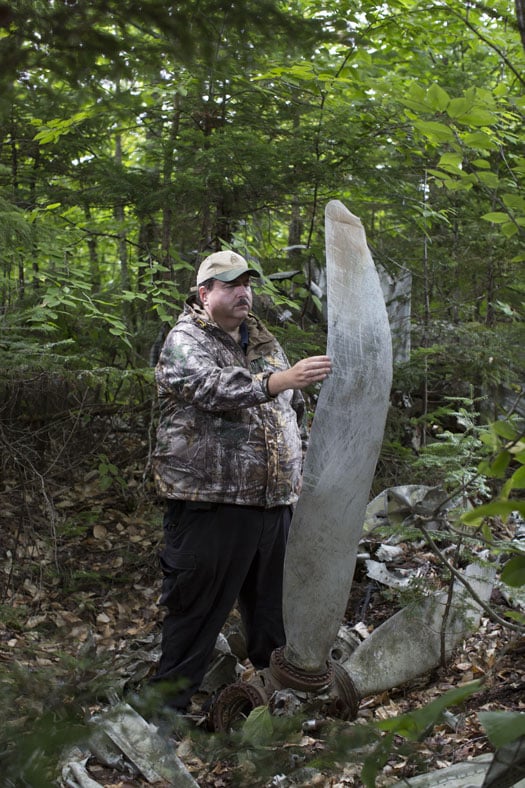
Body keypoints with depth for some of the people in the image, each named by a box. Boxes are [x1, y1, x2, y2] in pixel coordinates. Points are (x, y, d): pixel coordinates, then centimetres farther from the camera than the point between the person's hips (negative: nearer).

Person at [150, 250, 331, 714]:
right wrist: (279, 380, -40)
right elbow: (212, 386, -28)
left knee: (273, 610, 17)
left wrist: (297, 467, 19)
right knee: (196, 612, 0)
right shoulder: (185, 341, -6)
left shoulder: (265, 342, 17)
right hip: (211, 502, -7)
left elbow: (296, 410, 26)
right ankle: (171, 704, 14)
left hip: (275, 502, 7)